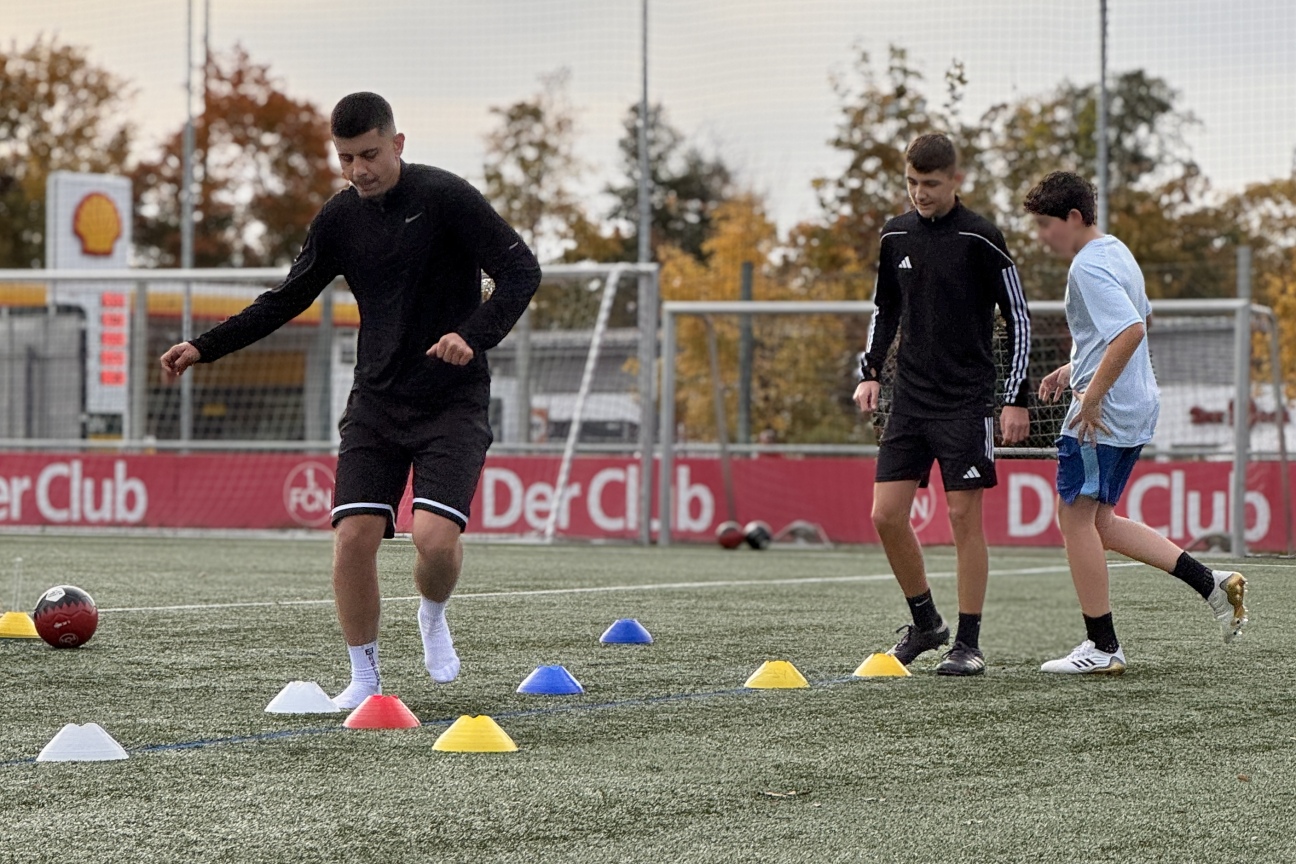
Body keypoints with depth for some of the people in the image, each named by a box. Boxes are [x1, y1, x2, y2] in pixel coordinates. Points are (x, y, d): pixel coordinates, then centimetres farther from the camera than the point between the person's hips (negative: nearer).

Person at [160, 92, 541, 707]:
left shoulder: (445, 197, -11)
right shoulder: (341, 217, 5)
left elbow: (521, 272, -11)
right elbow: (288, 299, 16)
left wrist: (474, 336, -27)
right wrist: (206, 347, 7)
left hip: (453, 402, -4)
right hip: (376, 398, 4)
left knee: (436, 536, -21)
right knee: (354, 535, -10)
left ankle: (433, 616, 14)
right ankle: (364, 676, 7)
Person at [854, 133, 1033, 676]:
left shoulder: (981, 239, -8)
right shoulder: (895, 236, 7)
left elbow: (1018, 319, -4)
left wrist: (1017, 398, -9)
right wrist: (870, 372, 8)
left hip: (966, 402, -5)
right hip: (909, 400, 5)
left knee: (965, 516, -5)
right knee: (886, 515, -1)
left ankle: (968, 643, 2)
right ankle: (924, 622, 18)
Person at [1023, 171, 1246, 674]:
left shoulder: (1089, 266, -16)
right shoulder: (1116, 252, 15)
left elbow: (1131, 330, -28)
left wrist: (1092, 395, -25)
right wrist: (1074, 370, 25)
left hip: (1101, 415, -10)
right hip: (1136, 409, 10)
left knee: (1075, 517, -2)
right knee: (1097, 522, 15)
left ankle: (1102, 647, 2)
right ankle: (1211, 583, 9)